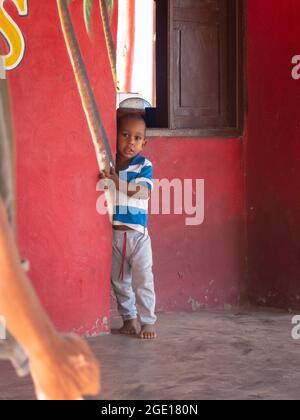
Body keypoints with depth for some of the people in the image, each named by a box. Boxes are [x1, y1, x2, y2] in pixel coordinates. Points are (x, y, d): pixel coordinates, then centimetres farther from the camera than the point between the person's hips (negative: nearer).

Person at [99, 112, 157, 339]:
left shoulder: (144, 165, -3)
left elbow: (144, 192, -20)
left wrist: (119, 183, -34)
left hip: (137, 233, -3)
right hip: (113, 233, 3)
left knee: (143, 280, -4)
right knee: (119, 280, 11)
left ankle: (148, 321, 4)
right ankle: (130, 318, 23)